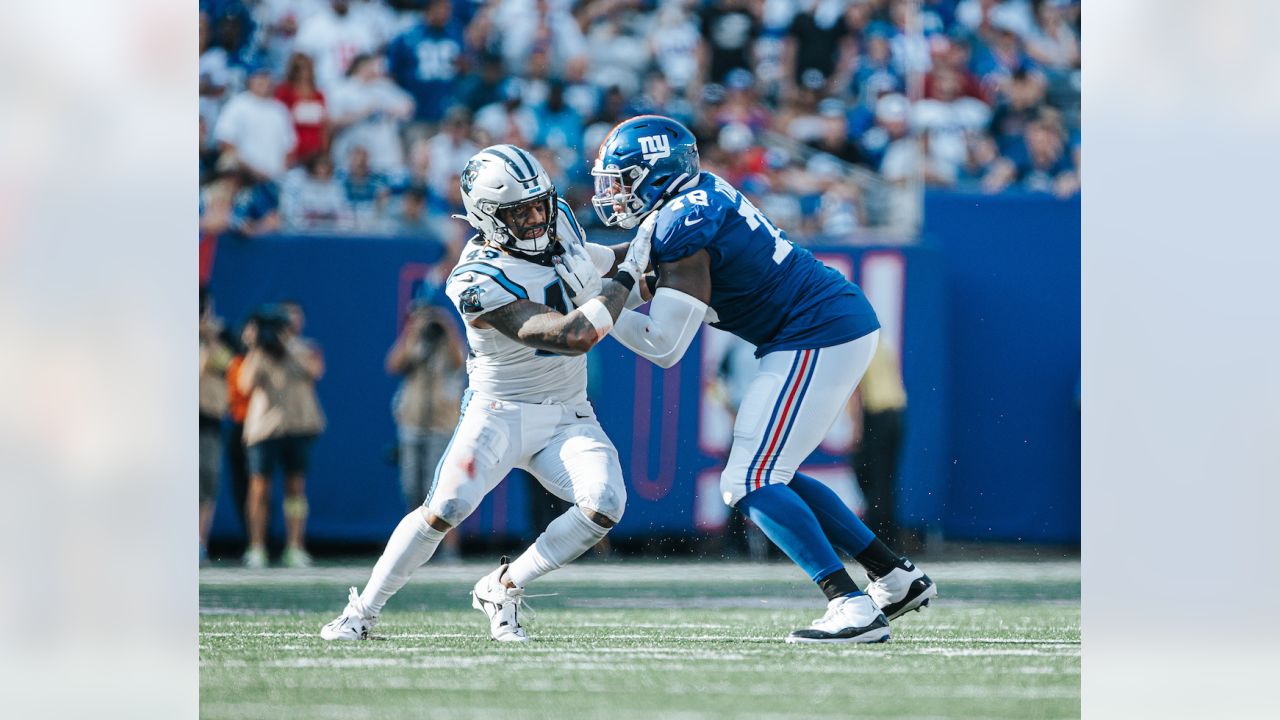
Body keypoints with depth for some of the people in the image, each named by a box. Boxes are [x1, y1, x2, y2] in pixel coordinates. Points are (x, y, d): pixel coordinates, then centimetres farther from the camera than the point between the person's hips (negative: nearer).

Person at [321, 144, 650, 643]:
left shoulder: (560, 223, -2)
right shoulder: (481, 283, -24)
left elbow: (590, 262, 27)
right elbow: (575, 336, -29)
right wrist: (626, 277, -22)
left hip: (568, 418, 5)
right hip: (501, 410, -5)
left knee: (604, 505, -20)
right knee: (445, 509, -22)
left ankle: (503, 588, -2)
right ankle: (362, 611, -3)